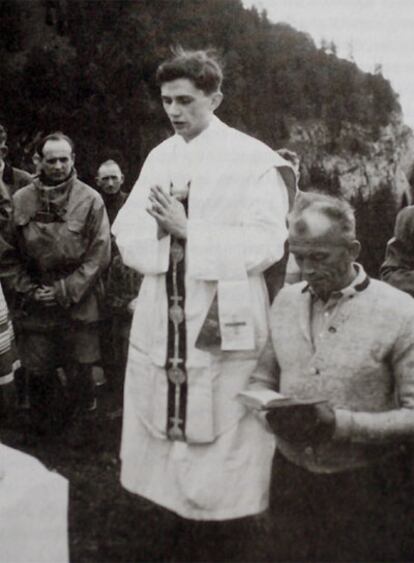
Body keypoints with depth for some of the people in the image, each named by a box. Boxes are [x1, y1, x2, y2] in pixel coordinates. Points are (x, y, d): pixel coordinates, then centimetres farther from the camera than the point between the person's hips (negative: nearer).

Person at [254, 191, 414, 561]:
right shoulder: (285, 301, 3)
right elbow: (263, 377, 11)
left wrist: (341, 423, -25)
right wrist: (269, 409, -11)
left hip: (366, 487, -4)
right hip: (292, 478, 4)